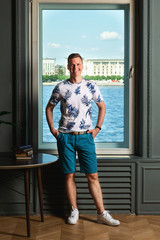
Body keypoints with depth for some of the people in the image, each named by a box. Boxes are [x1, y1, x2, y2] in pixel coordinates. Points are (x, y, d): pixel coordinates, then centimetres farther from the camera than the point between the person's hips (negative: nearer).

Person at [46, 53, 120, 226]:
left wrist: (98, 128, 6)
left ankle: (102, 213, 6)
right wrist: (52, 129, 4)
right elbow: (49, 108, 13)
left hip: (85, 136, 0)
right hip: (65, 136, 0)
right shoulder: (60, 87, 2)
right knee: (69, 175, 4)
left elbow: (102, 106, 15)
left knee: (93, 176, -1)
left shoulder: (91, 86, 4)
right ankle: (74, 211, 17)